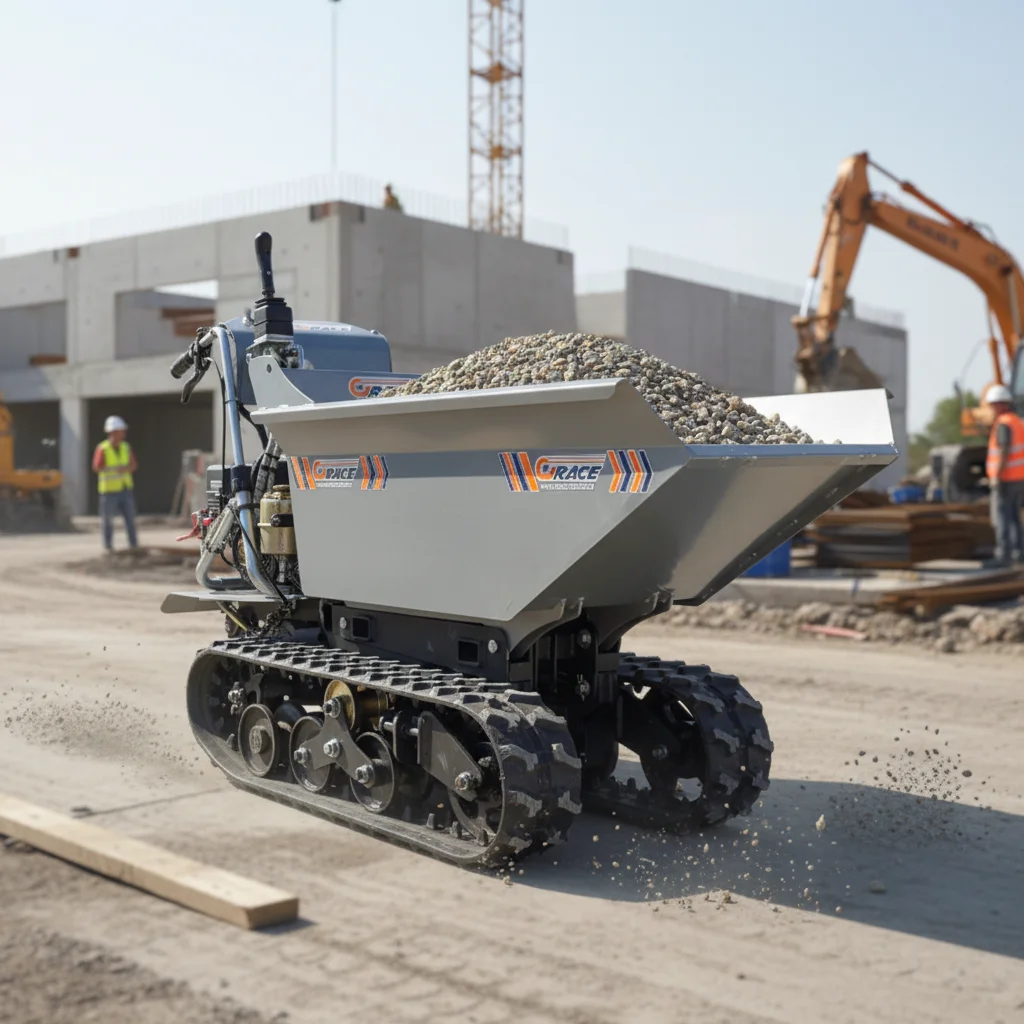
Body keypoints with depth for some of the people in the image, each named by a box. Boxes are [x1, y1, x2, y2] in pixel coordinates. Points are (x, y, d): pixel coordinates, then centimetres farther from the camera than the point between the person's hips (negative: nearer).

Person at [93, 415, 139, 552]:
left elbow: (133, 466, 7)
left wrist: (126, 468, -16)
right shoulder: (102, 449, -11)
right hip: (109, 490, -4)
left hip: (126, 489, 4)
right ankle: (108, 546, 12)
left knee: (130, 519, 4)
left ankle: (133, 545, 10)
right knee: (108, 521, 3)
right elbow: (97, 468, -17)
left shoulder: (126, 447, 4)